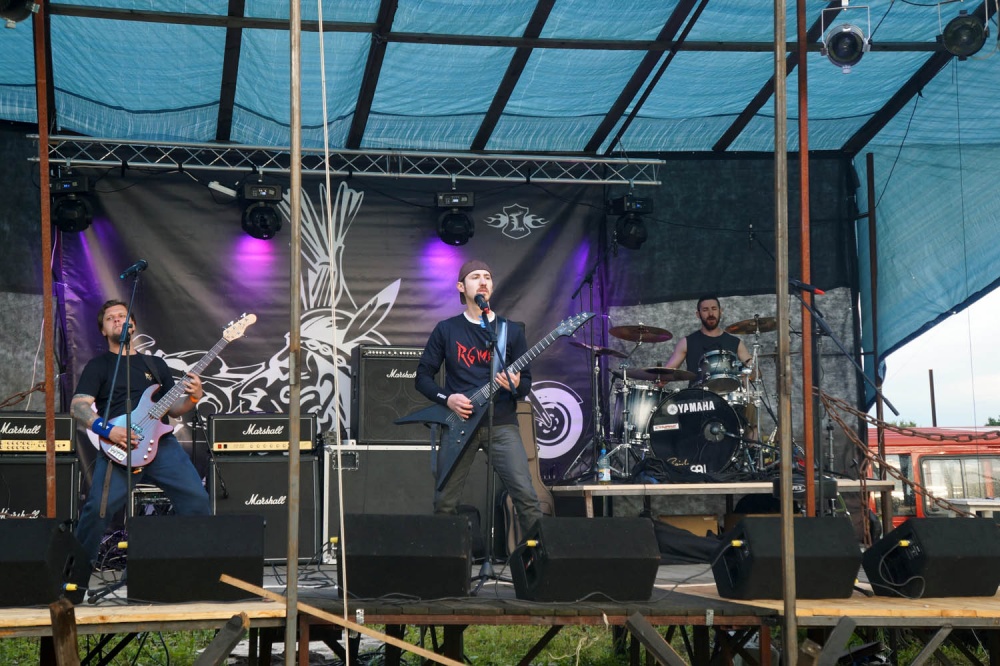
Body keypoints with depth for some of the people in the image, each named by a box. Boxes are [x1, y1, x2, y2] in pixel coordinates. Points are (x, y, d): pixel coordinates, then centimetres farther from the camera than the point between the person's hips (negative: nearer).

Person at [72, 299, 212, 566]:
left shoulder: (155, 364, 24)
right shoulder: (98, 366, 13)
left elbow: (173, 409, 22)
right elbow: (78, 406, 0)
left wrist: (193, 397, 0)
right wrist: (108, 430, -16)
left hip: (161, 442, 3)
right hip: (118, 448, -3)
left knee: (197, 499, -12)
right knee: (100, 506, -21)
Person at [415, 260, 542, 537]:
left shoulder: (511, 330, 8)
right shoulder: (446, 330, 7)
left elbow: (526, 382, 8)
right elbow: (423, 376, 7)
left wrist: (516, 385, -15)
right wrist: (448, 399, -10)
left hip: (501, 424, 0)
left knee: (526, 496, -12)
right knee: (445, 503, 2)